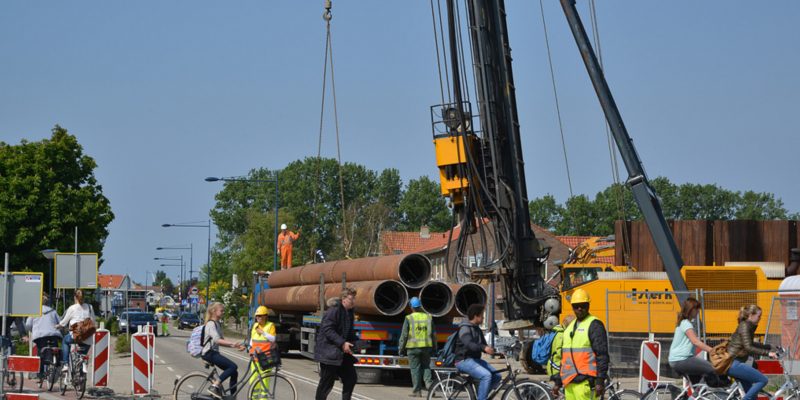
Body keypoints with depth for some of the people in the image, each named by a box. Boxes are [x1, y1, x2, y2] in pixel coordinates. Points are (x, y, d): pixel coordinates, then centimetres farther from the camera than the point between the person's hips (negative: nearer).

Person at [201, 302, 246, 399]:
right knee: (233, 366, -22)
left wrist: (235, 346, 2)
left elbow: (222, 341, 16)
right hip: (209, 353, -9)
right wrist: (232, 343, -38)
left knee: (234, 372, 3)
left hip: (214, 353, 9)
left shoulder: (218, 324, 17)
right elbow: (216, 340, -28)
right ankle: (214, 386, -20)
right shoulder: (211, 324, -13)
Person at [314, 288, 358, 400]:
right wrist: (342, 343, -26)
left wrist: (353, 342, 5)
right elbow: (328, 330, -22)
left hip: (342, 353, 9)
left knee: (350, 378, 7)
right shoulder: (333, 311, -15)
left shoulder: (349, 313, 12)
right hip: (329, 352, -9)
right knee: (326, 382, -2)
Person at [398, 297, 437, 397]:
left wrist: (401, 348, 4)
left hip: (413, 347, -3)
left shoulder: (409, 318, -5)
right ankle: (429, 382, -10)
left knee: (415, 369, 3)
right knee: (426, 366, 14)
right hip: (426, 346, 3)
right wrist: (434, 348, 18)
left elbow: (404, 335, -4)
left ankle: (417, 391, 4)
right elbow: (433, 334, 10)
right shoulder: (428, 317, 5)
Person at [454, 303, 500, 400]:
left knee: (496, 376, -5)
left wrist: (491, 351, -4)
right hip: (464, 360, -9)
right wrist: (484, 348, -44)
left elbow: (483, 345, 18)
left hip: (475, 359, 9)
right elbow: (469, 344, -29)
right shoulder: (465, 328, -12)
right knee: (486, 375, -29)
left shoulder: (477, 329, 18)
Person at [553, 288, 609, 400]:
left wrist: (600, 381, -18)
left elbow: (602, 355, -11)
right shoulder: (570, 327, 21)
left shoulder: (594, 325, -4)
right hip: (569, 382, 8)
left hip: (585, 381, -8)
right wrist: (558, 382, 23)